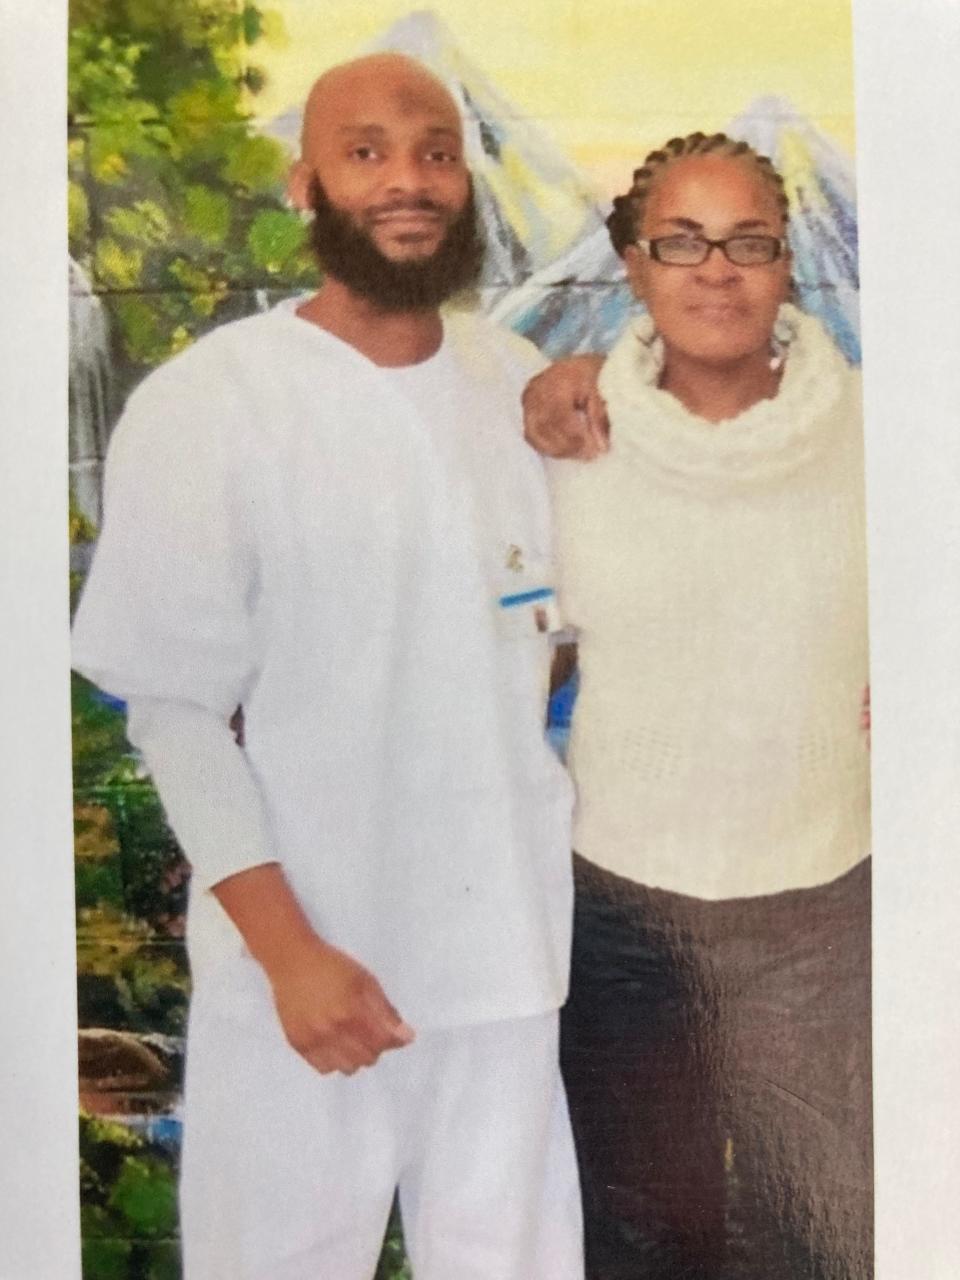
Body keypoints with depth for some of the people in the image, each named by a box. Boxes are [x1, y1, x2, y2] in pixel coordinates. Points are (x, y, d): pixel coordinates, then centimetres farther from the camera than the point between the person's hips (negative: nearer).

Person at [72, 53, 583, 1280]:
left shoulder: (529, 384, 3)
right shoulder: (204, 405, -11)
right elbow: (174, 707, -10)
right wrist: (287, 946, -15)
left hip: (509, 929, 4)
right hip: (305, 944, -3)